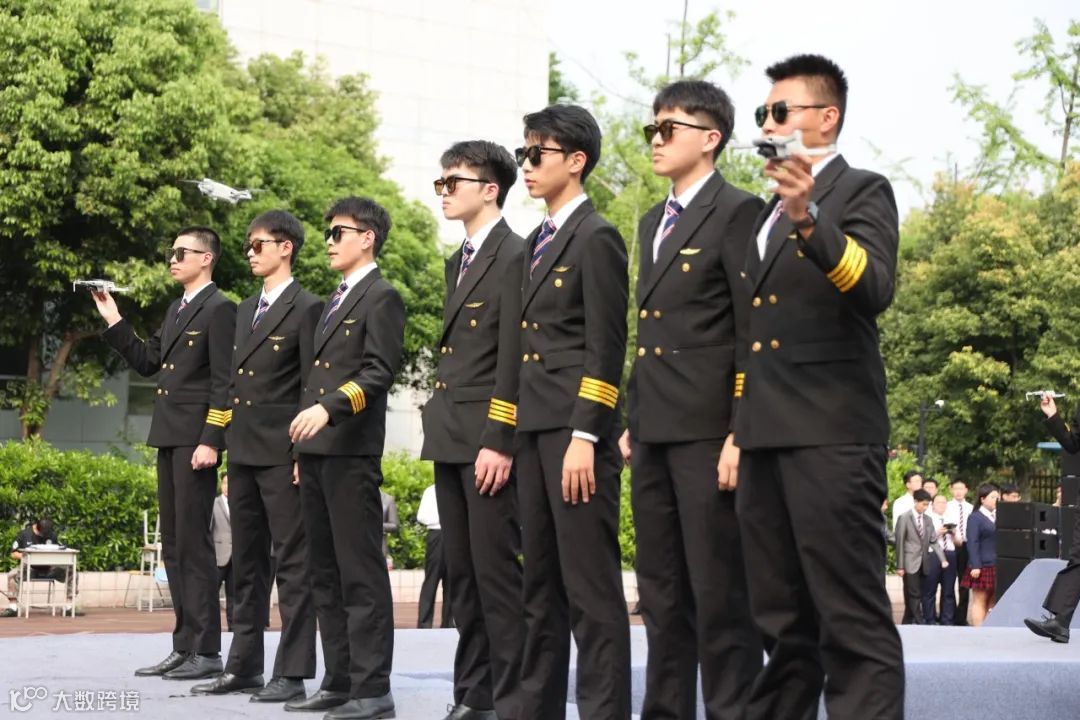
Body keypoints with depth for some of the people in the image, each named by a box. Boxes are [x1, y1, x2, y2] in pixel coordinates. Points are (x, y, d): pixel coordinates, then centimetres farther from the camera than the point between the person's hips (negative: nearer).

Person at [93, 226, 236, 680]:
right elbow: (147, 362, 18)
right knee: (173, 545, 10)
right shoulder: (176, 310, 19)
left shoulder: (219, 310, -8)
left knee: (194, 543, -8)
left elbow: (223, 383, -14)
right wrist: (114, 322, 11)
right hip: (169, 439, 9)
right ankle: (184, 647, 15)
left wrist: (210, 441, -20)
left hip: (196, 440, -9)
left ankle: (206, 651, -4)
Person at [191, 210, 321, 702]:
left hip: (282, 454, -8)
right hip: (243, 452, 8)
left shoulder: (306, 308, -5)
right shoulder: (246, 310, 18)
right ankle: (244, 665, 17)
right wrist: (229, 448, 16)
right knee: (247, 564, 11)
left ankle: (293, 672, -2)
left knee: (292, 563, -4)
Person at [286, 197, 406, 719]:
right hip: (316, 451, 9)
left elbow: (380, 371, -15)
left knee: (361, 573, -9)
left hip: (351, 450, -9)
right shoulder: (335, 302, 23)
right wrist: (304, 450, 20)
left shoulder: (381, 297, -4)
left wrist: (328, 407, -27)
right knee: (324, 574, 10)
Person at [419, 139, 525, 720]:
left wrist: (498, 442, -19)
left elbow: (513, 358, -15)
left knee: (496, 570, -7)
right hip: (451, 437, 9)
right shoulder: (458, 261, 19)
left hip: (490, 439, -9)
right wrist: (440, 428, 16)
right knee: (461, 572, 10)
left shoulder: (514, 256, -9)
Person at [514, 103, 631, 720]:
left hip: (576, 431, -9)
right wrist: (516, 432, 16)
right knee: (541, 584, 11)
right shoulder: (538, 242, 19)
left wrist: (585, 437, -19)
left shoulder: (596, 237, -6)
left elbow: (605, 347, -13)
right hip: (533, 430, 9)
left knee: (591, 585, -7)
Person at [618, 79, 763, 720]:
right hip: (655, 431, 8)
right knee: (662, 590, 11)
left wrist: (741, 434, -17)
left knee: (719, 590, -4)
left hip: (707, 429, -8)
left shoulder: (738, 212, -7)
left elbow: (756, 331, -12)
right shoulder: (654, 221, 19)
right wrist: (633, 423, 16)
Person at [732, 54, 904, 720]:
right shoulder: (770, 212, 22)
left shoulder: (862, 192, -1)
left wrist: (810, 219, -33)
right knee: (783, 622, 10)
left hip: (830, 433, -8)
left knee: (854, 619, -9)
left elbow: (875, 289, -19)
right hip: (766, 436, 8)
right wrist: (741, 430, 16)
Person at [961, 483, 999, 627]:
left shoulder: (1000, 517, 13)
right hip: (982, 566, -6)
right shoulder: (975, 518, -5)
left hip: (998, 566, 6)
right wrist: (975, 566, -18)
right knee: (980, 601, -1)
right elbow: (972, 543, -11)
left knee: (993, 602, 9)